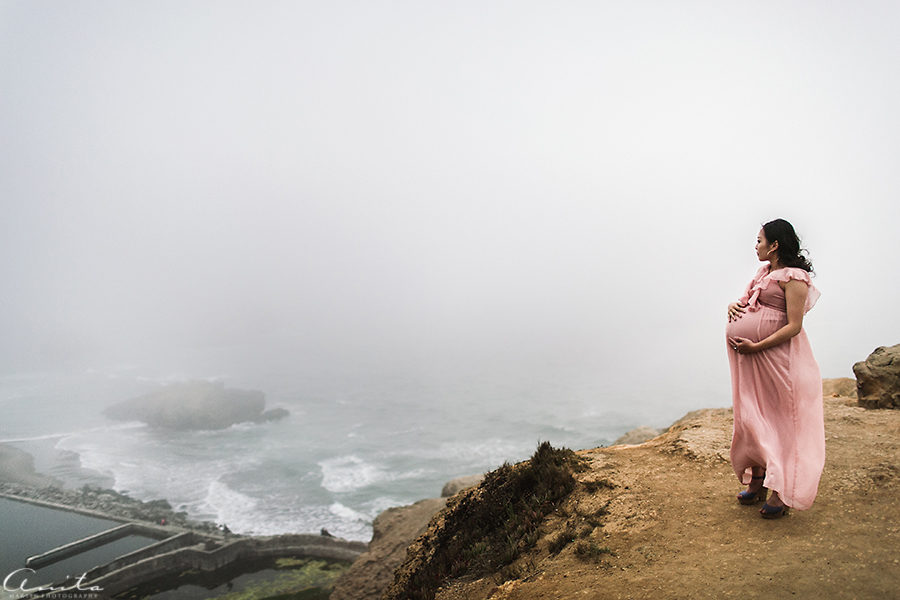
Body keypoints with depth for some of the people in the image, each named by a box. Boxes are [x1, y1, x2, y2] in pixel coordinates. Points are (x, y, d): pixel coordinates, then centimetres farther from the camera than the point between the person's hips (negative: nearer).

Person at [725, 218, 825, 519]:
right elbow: (748, 302, 25)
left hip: (776, 356, -8)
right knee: (753, 416, 12)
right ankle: (757, 482, 24)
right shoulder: (765, 271, 15)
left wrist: (756, 347, -20)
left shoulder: (793, 277, -11)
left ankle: (782, 493, 11)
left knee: (780, 420, 0)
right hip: (751, 358, 8)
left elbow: (794, 326, -16)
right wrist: (734, 306, 3)